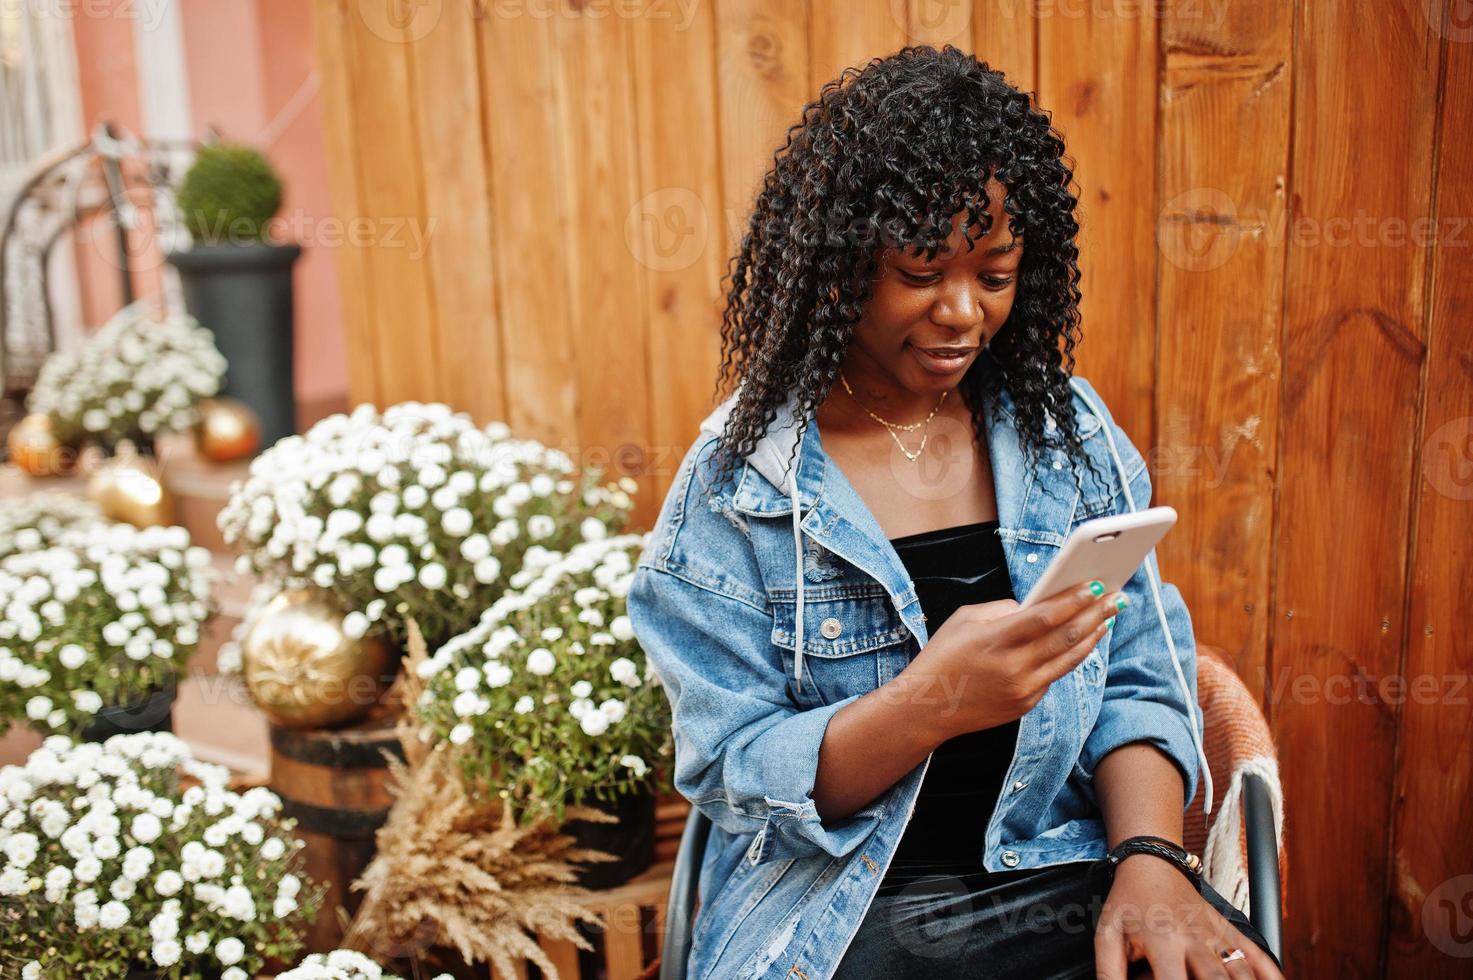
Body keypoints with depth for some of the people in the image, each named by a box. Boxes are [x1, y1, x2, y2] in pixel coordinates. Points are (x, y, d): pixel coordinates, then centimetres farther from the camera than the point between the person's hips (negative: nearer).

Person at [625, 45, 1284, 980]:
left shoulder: (1071, 430, 6)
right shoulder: (739, 482, -6)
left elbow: (1140, 682, 5)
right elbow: (734, 776, -9)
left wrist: (1150, 860, -13)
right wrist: (926, 705, -25)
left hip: (1068, 876, 3)